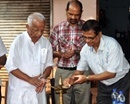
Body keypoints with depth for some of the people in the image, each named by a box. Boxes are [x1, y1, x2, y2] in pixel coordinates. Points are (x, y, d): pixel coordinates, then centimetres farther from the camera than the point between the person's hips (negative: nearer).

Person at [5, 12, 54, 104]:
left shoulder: (46, 43, 1)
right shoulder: (19, 41, -9)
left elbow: (49, 64, 7)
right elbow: (11, 67, -10)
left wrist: (43, 77, -12)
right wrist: (30, 79, -16)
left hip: (38, 89, 3)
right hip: (19, 90, -3)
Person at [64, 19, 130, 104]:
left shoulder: (112, 45, -28)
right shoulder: (85, 49, -11)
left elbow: (111, 73, -27)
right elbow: (80, 70, 0)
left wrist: (87, 78, -30)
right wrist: (72, 79, -21)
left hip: (120, 83, -4)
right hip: (103, 84, 4)